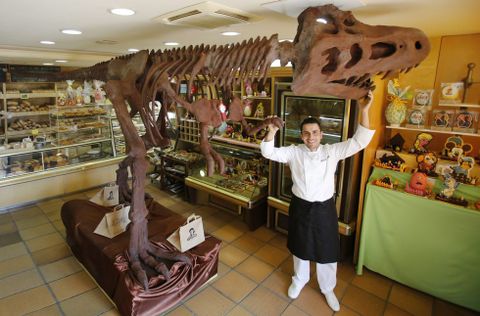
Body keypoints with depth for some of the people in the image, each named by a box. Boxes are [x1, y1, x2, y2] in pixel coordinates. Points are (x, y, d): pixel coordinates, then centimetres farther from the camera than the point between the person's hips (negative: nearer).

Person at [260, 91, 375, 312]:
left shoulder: (332, 151, -7)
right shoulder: (294, 152, -7)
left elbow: (359, 141, -16)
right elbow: (268, 152, -14)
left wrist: (364, 111, -27)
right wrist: (272, 132, -33)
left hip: (324, 209, 0)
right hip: (300, 207, 0)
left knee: (327, 251, 15)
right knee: (300, 247, 20)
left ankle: (327, 288, 42)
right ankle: (299, 280, 48)